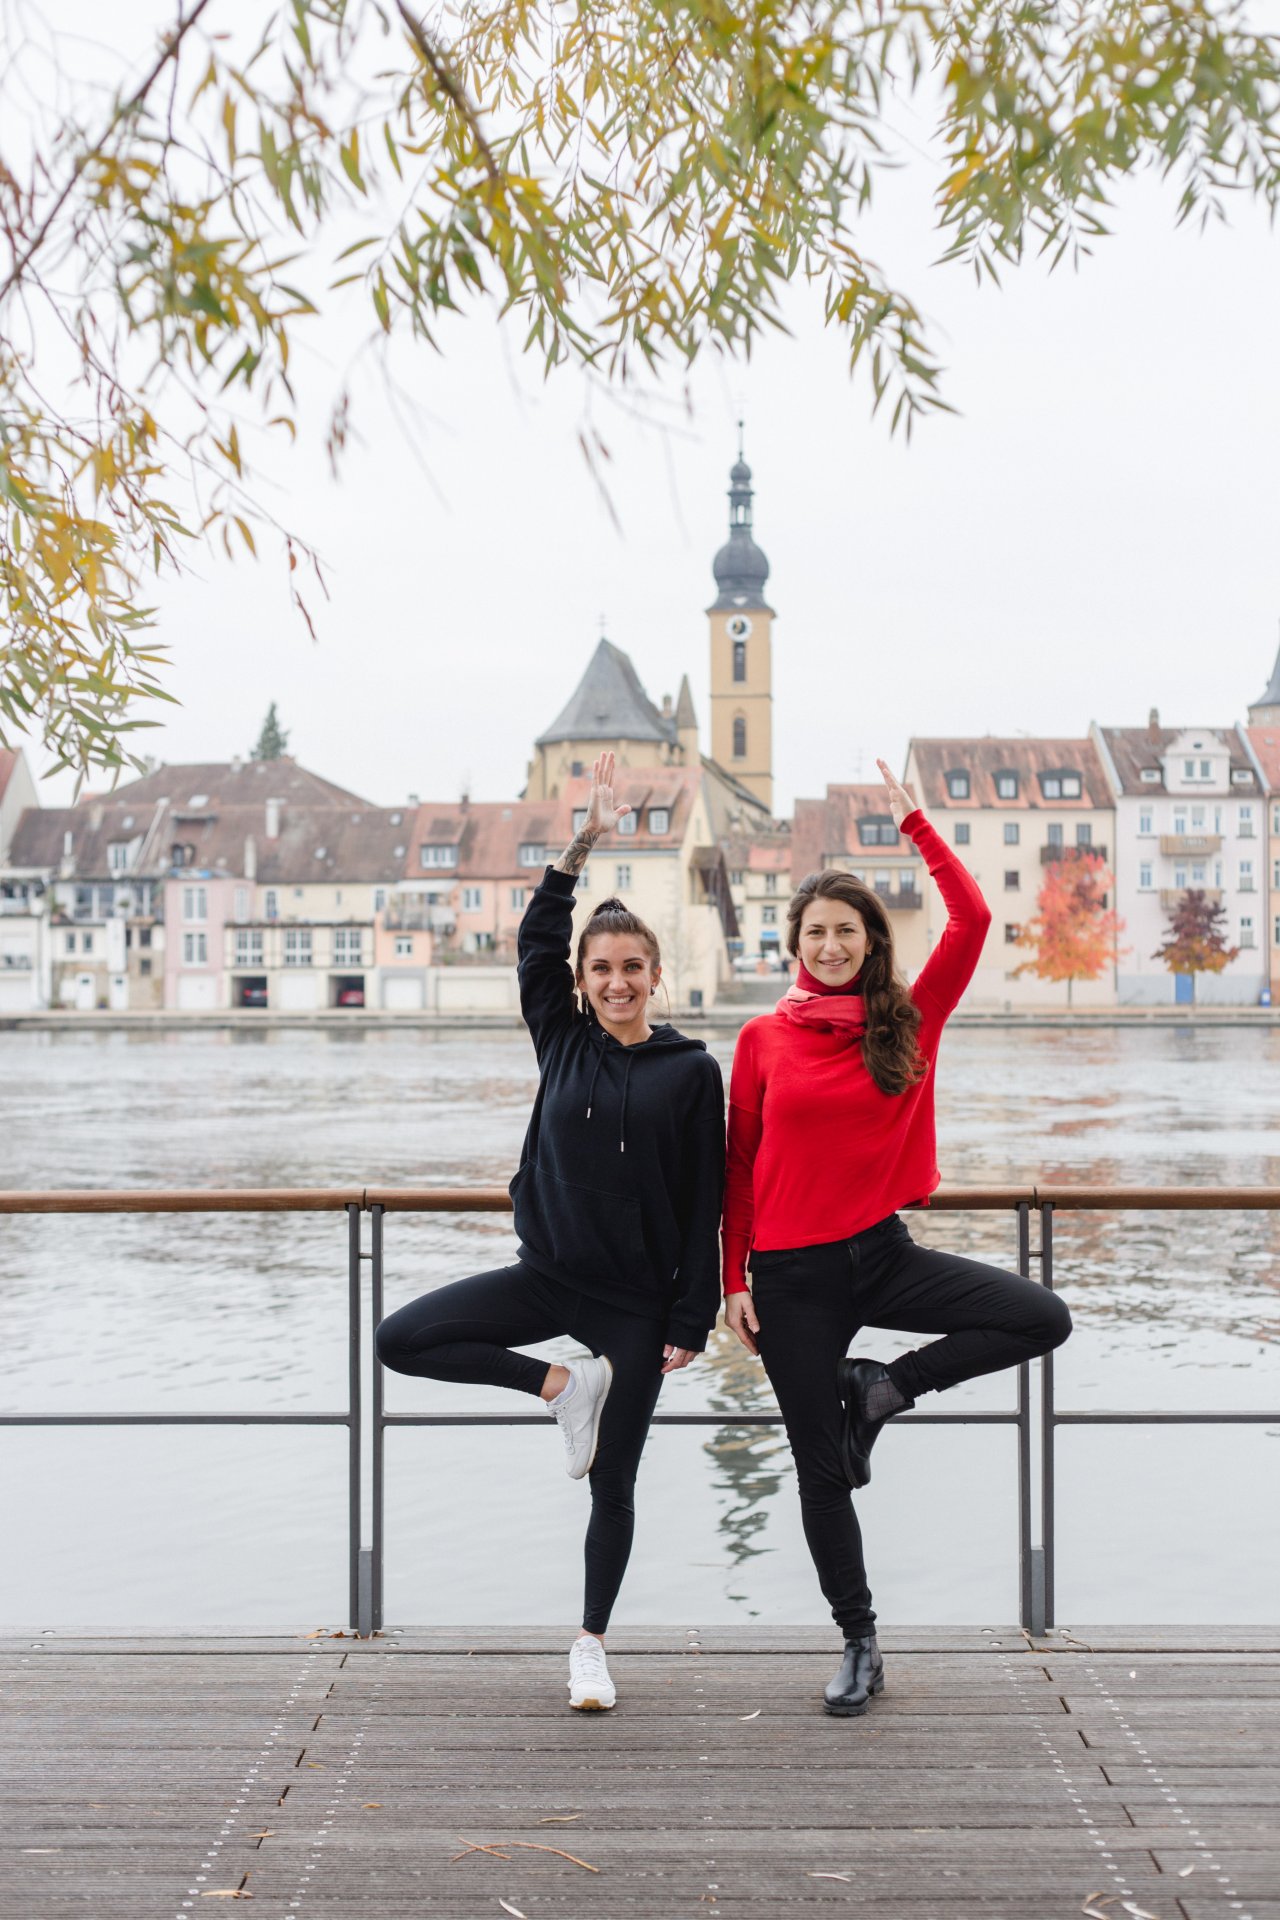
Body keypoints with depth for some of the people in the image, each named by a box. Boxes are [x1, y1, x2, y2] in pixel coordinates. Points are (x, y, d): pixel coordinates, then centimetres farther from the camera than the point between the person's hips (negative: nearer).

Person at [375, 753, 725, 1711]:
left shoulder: (692, 1071, -5)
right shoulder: (563, 1043, 4)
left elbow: (704, 1206, -6)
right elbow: (535, 942, -2)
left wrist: (692, 1322, -9)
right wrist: (582, 844, -9)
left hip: (636, 1300, -3)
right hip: (548, 1274, 3)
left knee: (613, 1485, 5)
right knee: (401, 1340, -12)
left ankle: (592, 1645, 27)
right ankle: (563, 1385, 2)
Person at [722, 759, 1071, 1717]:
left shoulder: (909, 1022, 1)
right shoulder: (764, 1038, -1)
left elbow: (974, 920, -9)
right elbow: (738, 1166, 3)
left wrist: (916, 824, -6)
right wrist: (732, 1280, 1)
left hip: (881, 1252, 2)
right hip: (791, 1274, -1)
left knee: (1044, 1319, -17)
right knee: (820, 1465, 5)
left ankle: (882, 1389, 2)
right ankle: (860, 1645, 24)